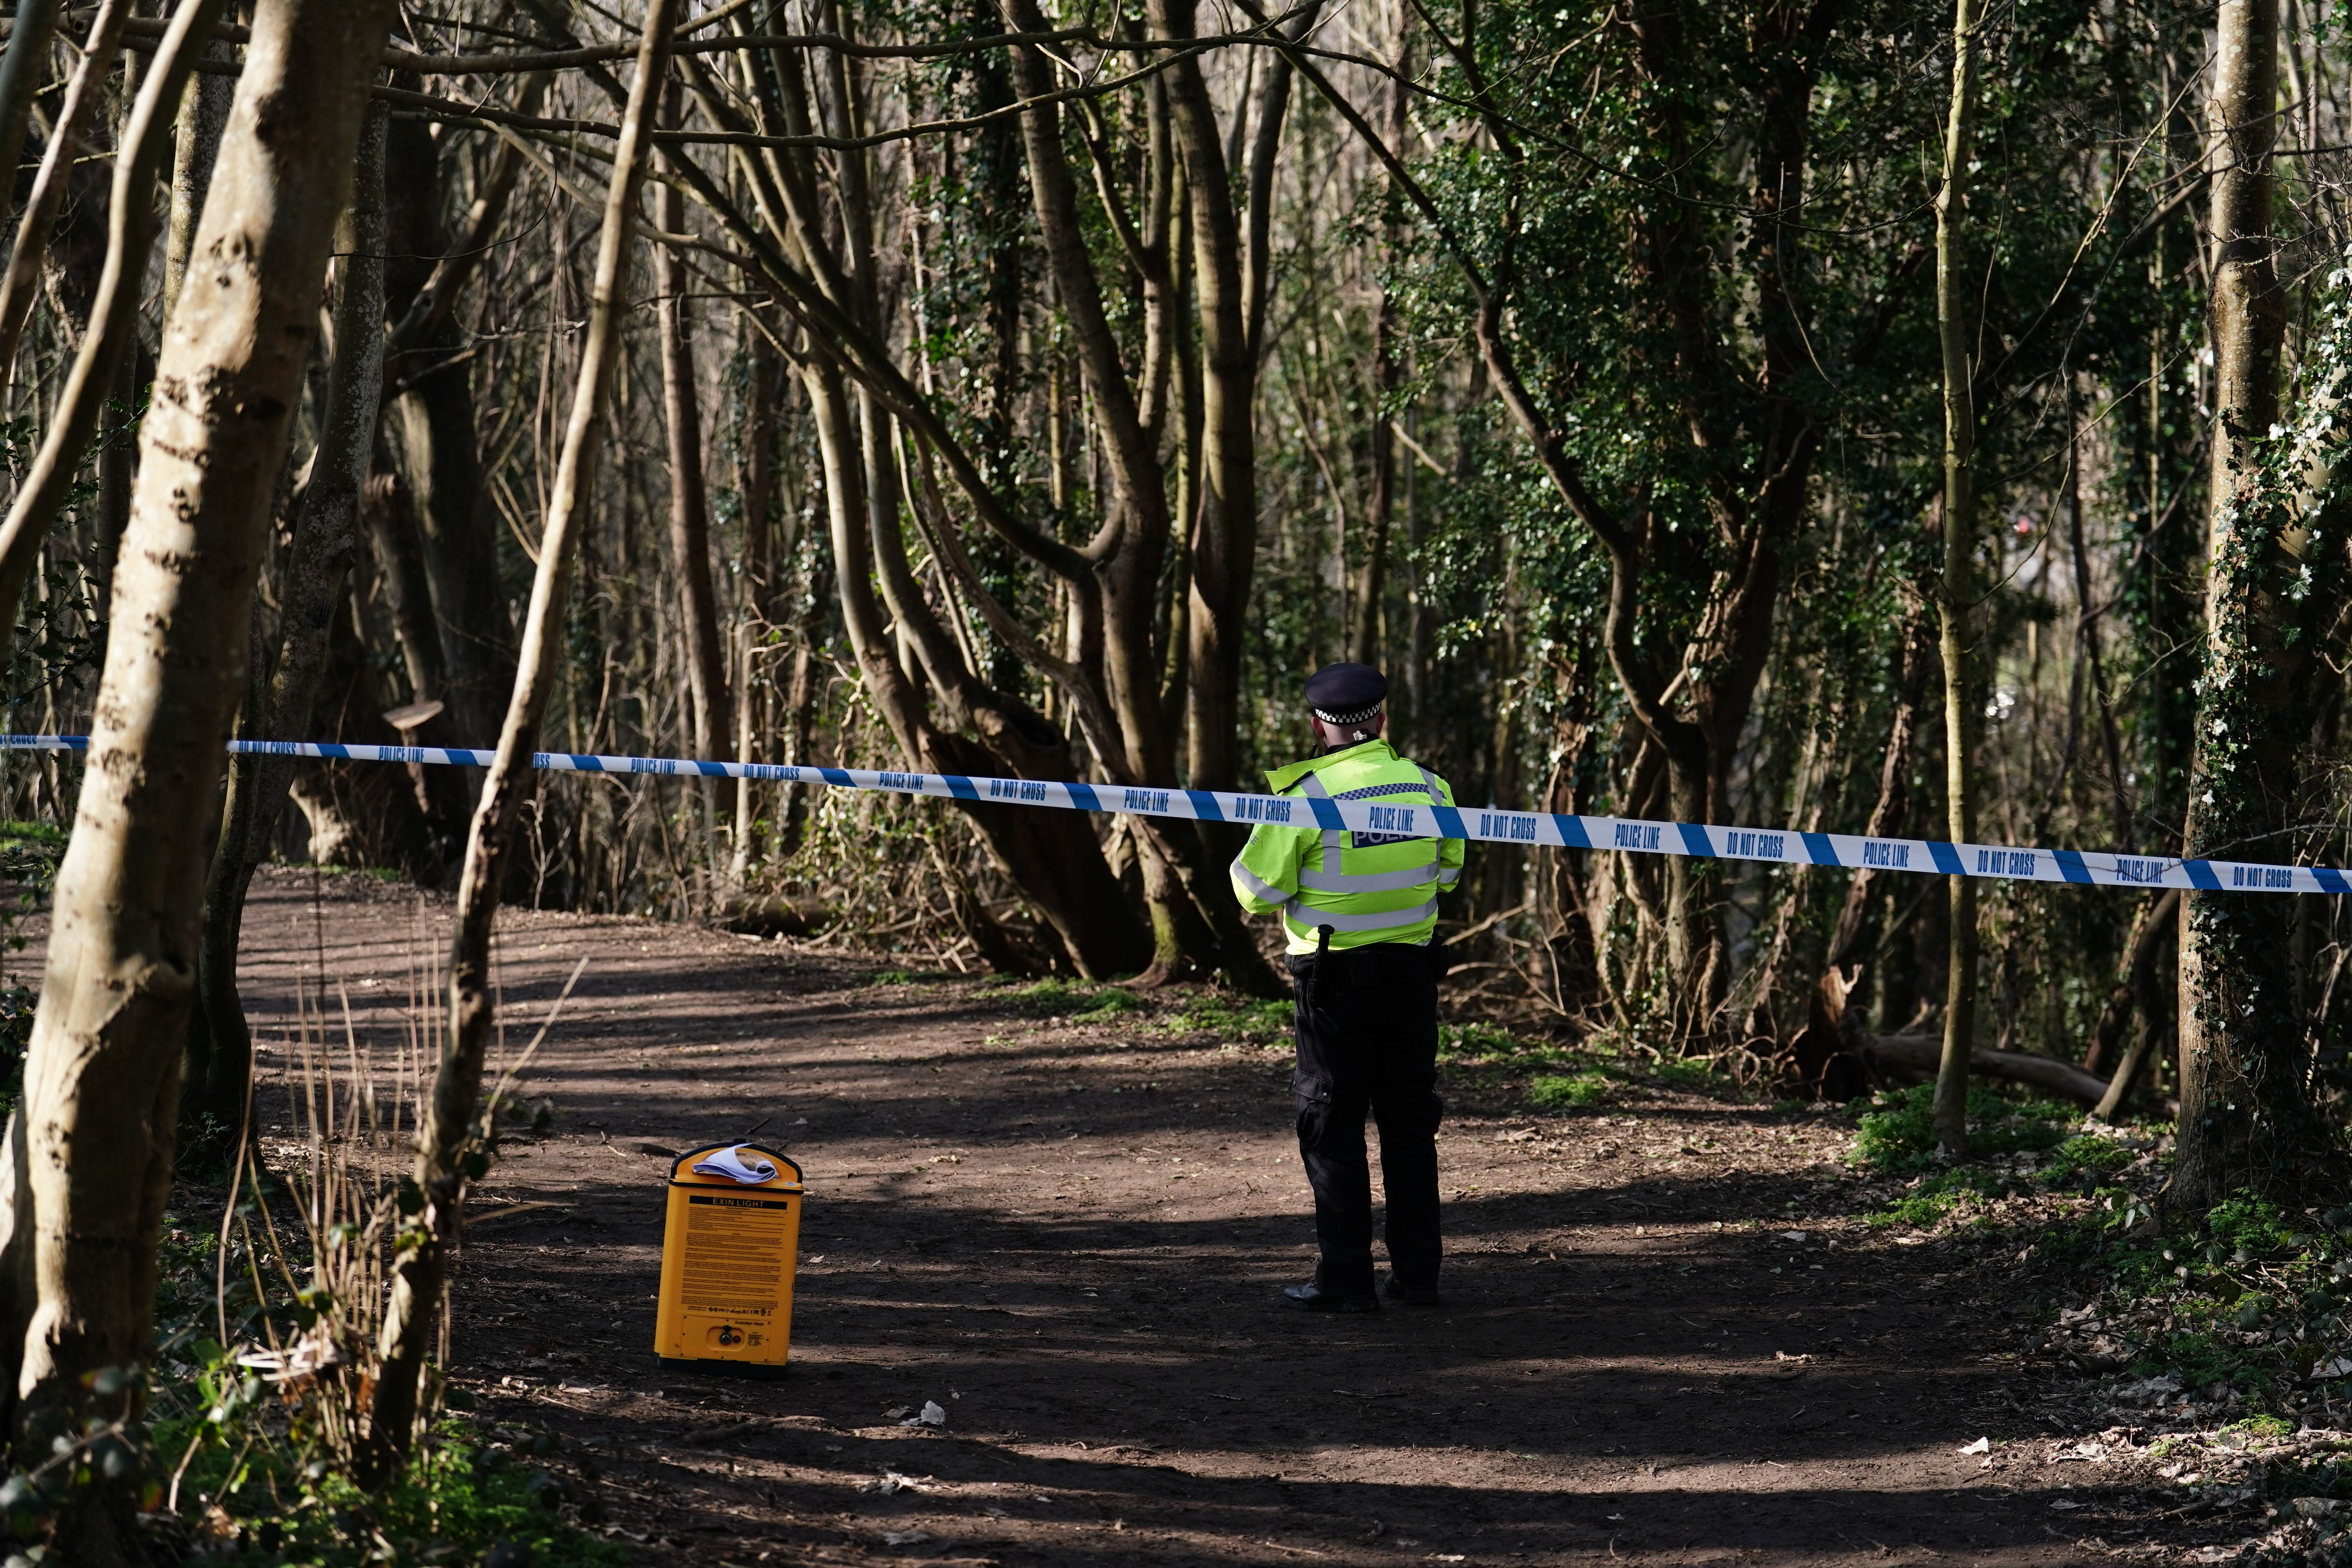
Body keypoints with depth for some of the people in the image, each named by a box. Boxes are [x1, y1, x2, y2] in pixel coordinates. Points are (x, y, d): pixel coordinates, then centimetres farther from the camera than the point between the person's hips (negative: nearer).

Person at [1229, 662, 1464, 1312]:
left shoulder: (1306, 796, -13)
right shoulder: (1425, 786, 1)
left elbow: (1259, 891, -10)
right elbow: (1449, 869, 14)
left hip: (1336, 978, -4)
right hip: (1412, 970, 4)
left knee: (1332, 1129, 2)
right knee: (1409, 1123, 12)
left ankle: (1345, 1278, 2)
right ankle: (1416, 1273, 14)